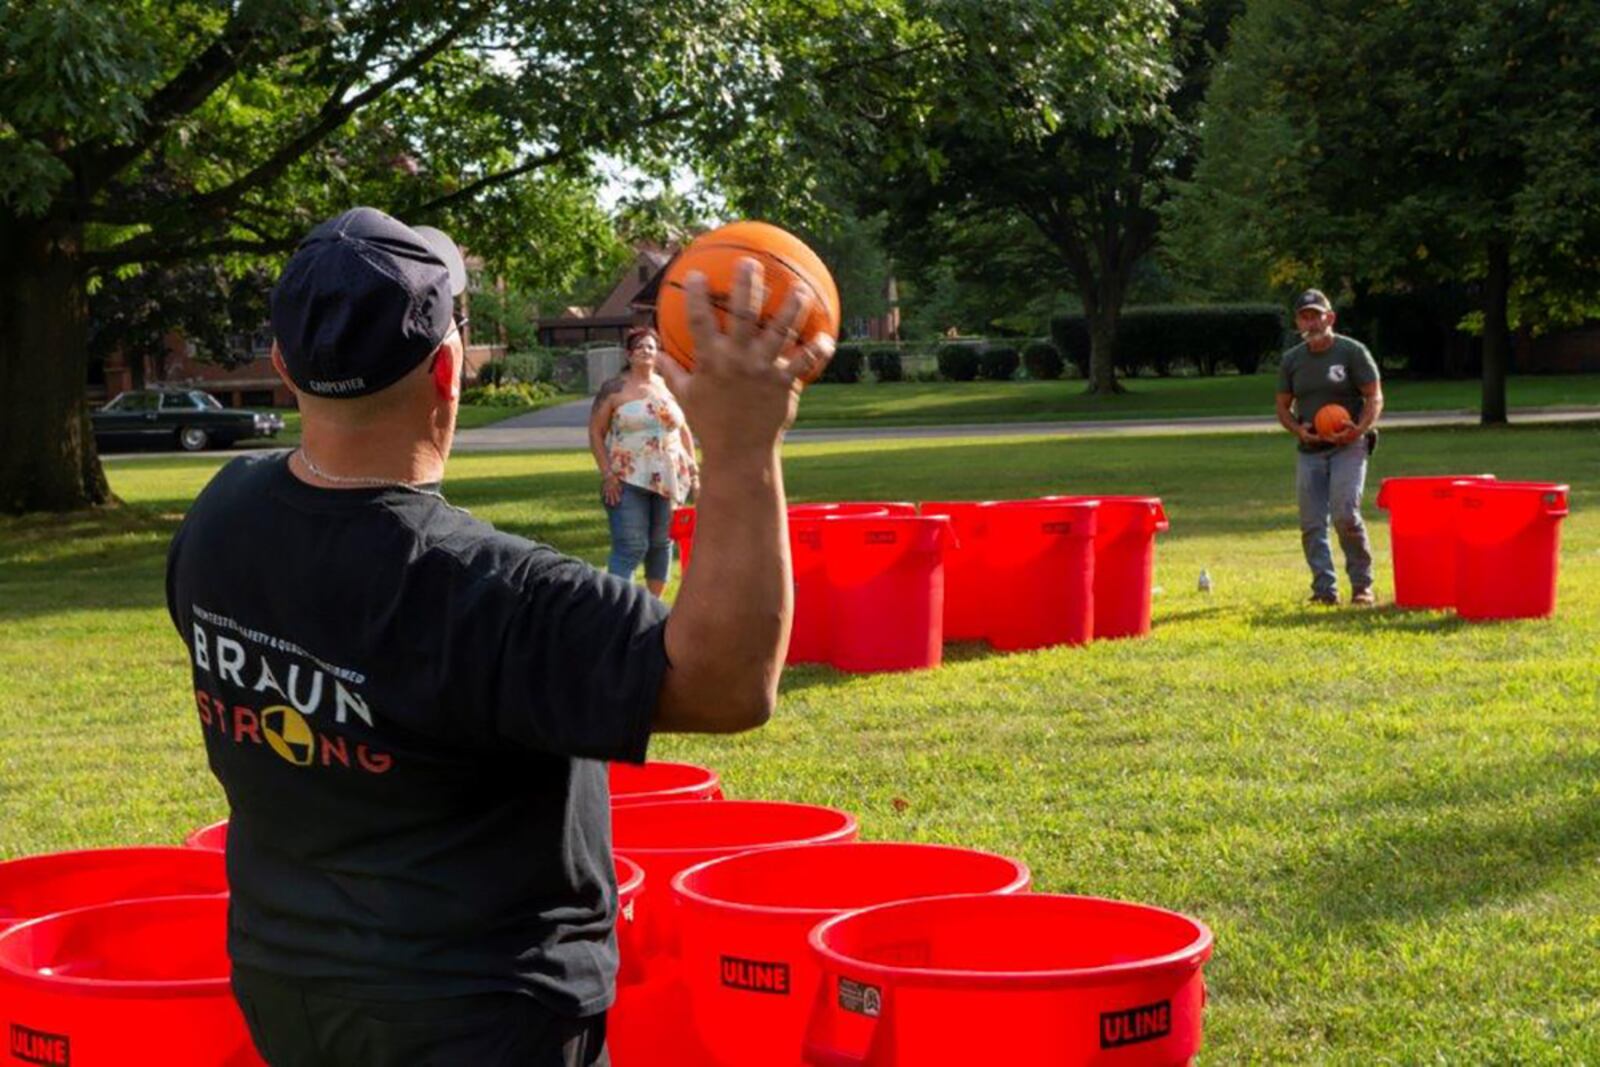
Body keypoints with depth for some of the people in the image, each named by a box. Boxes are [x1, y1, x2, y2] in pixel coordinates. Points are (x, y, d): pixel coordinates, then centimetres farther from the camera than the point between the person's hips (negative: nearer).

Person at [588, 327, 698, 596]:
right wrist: (607, 475, -11)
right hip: (628, 481, -5)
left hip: (669, 480, 5)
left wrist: (692, 466, 10)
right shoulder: (614, 389, -2)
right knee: (630, 547, -11)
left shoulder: (668, 387, 11)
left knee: (662, 543, 10)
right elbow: (596, 432, -2)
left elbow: (683, 429, 19)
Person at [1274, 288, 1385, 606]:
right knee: (1312, 525, -1)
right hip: (1310, 450, 5)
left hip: (1348, 447, -5)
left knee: (1346, 515, -17)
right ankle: (1324, 590, 7)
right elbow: (1283, 406, 15)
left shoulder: (1352, 352, -2)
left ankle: (1362, 585, -3)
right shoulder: (1292, 360, 10)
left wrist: (1360, 429, -21)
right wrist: (1298, 430, -6)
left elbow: (1375, 397, -3)